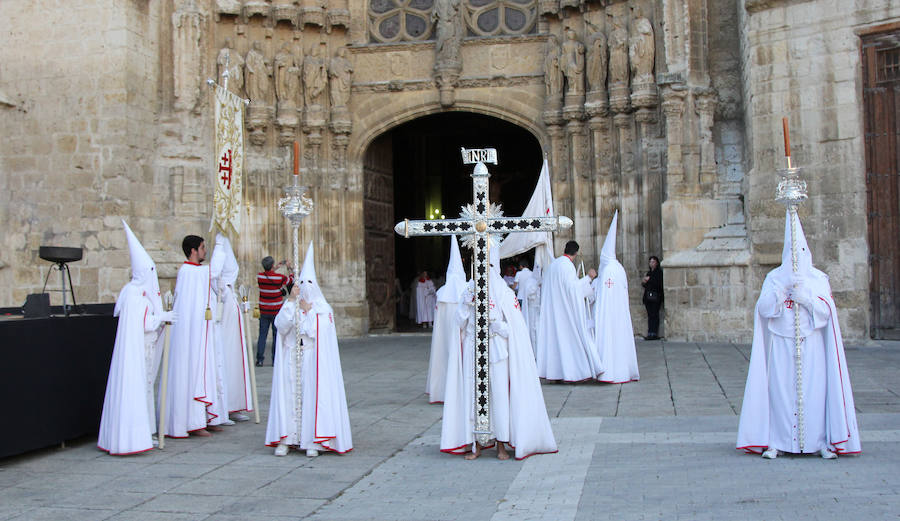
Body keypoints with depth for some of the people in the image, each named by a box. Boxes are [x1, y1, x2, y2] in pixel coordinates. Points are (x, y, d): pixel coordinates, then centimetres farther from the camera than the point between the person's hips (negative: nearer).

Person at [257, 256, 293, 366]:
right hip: (276, 311, -3)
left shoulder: (259, 276, -5)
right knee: (276, 335, 5)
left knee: (262, 335, 8)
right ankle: (275, 360, 5)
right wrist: (288, 267, 23)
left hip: (263, 311, 3)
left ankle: (259, 359, 5)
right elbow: (291, 279, 8)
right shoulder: (280, 277, -13)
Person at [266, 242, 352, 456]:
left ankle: (312, 441, -2)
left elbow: (318, 331, -10)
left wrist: (308, 311, -4)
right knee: (288, 395, -2)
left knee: (313, 396, -6)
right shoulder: (291, 304, 10)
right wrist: (291, 301, -12)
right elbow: (281, 325, -7)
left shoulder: (322, 308, 4)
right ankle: (286, 439, 2)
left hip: (313, 359, -2)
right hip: (291, 358, 2)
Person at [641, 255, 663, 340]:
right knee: (650, 315, 3)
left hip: (655, 296, -7)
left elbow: (659, 283, -14)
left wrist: (649, 280, -10)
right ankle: (650, 333, 2)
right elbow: (645, 284, 25)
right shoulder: (649, 273, 22)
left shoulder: (659, 272, -2)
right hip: (648, 296, 7)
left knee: (654, 315, -10)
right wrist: (643, 282, 3)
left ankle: (654, 334, -11)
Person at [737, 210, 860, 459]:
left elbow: (826, 311, -1)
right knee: (781, 389, -4)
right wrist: (783, 288, -14)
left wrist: (806, 294, -12)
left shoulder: (819, 279, 9)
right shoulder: (775, 278, 7)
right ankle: (777, 441, 0)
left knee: (814, 389, -4)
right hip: (782, 343, 0)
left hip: (811, 344, 0)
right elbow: (764, 308, -4)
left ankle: (820, 440, 3)